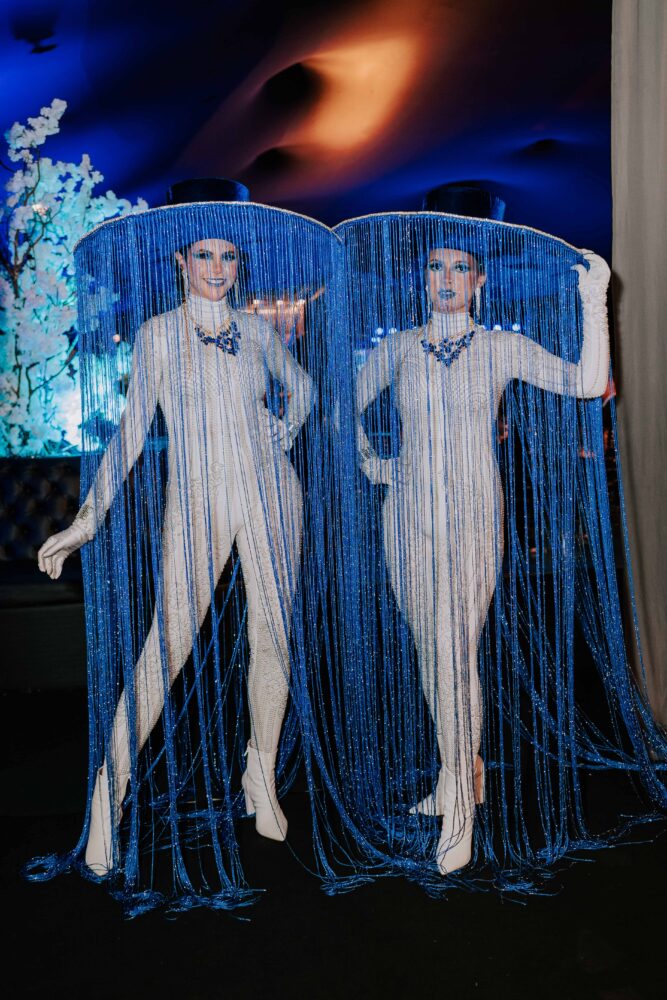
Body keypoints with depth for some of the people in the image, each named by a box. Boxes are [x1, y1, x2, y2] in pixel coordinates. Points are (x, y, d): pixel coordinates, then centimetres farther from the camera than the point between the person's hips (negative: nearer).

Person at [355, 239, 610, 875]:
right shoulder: (397, 349, 7)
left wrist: (593, 303, -16)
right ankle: (462, 771, 31)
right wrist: (370, 463, 10)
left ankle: (459, 809, 3)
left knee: (454, 653, -10)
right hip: (409, 513, 4)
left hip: (472, 517, -3)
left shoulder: (501, 348, 0)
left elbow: (587, 384, -11)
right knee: (431, 652, 11)